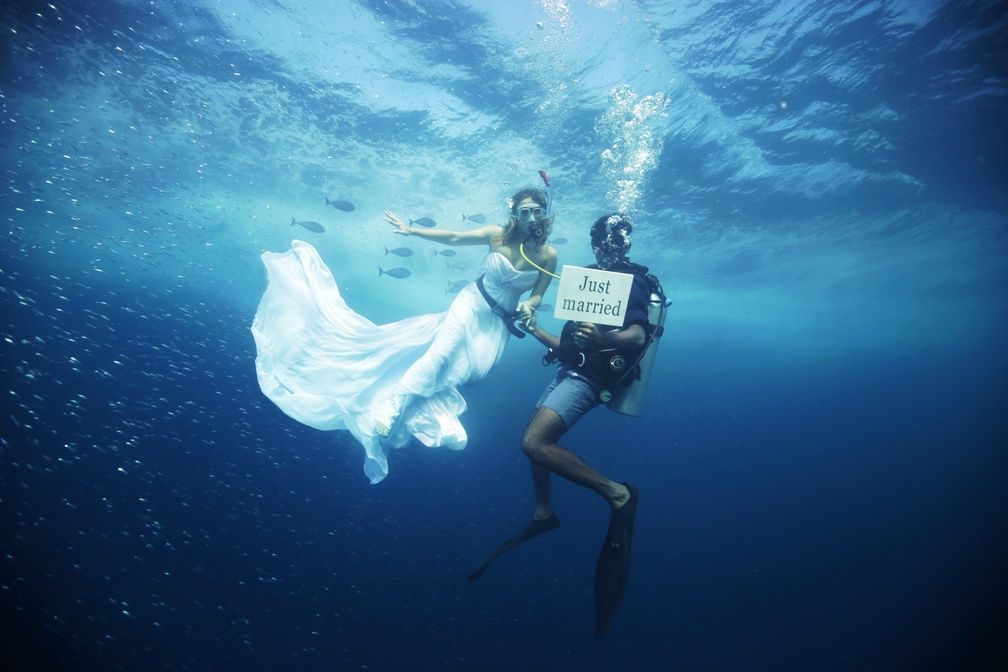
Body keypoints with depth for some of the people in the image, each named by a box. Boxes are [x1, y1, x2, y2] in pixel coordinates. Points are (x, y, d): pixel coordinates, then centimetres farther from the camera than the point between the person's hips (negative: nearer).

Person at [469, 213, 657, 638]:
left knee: (534, 442, -24)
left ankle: (617, 492, -16)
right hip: (570, 372, 10)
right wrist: (537, 332, 26)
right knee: (536, 441, 17)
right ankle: (543, 513, 32)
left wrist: (602, 338, -41)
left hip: (588, 379, -10)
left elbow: (638, 336, -24)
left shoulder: (629, 280, -8)